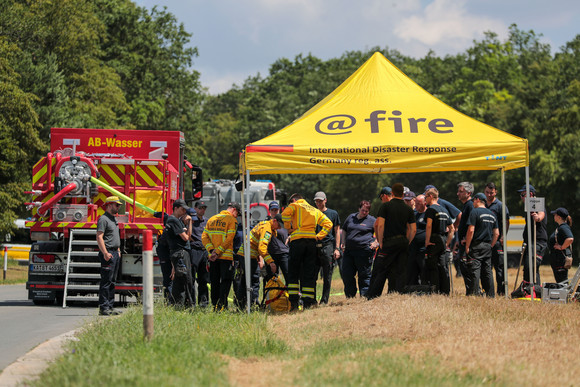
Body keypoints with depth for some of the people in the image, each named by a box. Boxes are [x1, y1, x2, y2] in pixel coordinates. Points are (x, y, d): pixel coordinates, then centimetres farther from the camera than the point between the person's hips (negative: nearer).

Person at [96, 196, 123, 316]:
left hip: (115, 253, 10)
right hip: (108, 254, -10)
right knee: (106, 281, -10)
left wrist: (118, 251, 20)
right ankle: (103, 307, -11)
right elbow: (99, 237, -18)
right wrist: (105, 253, -24)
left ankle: (110, 306, 14)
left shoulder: (114, 219, 19)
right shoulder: (103, 219, -10)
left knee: (112, 281, 11)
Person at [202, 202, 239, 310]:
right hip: (226, 256, -5)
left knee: (214, 282, 11)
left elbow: (204, 236, 6)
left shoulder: (211, 219, 15)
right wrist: (218, 252, -13)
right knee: (226, 281, -2)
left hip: (213, 257, 5)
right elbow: (229, 239, -13)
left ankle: (215, 305, 12)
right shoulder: (232, 220, -4)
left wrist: (211, 250, -4)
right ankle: (221, 304, -11)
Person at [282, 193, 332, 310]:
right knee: (309, 273, 6)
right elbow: (328, 223, 16)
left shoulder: (294, 206, 8)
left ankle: (293, 301, -5)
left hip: (297, 240, -4)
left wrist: (288, 228, -1)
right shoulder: (315, 210, 23)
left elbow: (285, 214, -13)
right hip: (312, 241, 4)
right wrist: (319, 236, 12)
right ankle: (308, 302, 0)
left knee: (293, 273, 2)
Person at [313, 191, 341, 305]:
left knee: (327, 277, -3)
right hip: (314, 247, 2)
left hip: (328, 247, -2)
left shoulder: (333, 214, 10)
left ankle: (324, 301, 0)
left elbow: (337, 232, 9)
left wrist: (337, 249, -1)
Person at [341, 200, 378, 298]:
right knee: (346, 274, 2)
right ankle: (350, 296, 13)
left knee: (364, 275, -3)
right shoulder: (351, 217, 16)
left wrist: (376, 242, -12)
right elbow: (344, 230, 25)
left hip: (364, 250, -5)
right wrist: (343, 242, 12)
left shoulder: (372, 220, 4)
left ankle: (364, 296, 3)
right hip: (349, 251, 5)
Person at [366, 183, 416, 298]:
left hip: (389, 242, -3)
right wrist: (406, 243, 13)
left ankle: (371, 297, 2)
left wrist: (380, 243, -3)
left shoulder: (385, 206, -3)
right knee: (401, 272, 6)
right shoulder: (408, 209, 7)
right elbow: (413, 229, 5)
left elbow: (380, 225, -10)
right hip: (403, 242, 3)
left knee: (379, 271, 2)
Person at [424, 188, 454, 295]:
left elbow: (429, 226, -19)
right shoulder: (444, 210, 18)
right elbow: (452, 229, 21)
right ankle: (445, 292, 9)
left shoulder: (430, 209, -7)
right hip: (443, 241, 7)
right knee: (443, 267, 9)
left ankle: (434, 292, -12)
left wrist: (427, 241, -16)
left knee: (432, 267, -6)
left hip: (434, 241, -7)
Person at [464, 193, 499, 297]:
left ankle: (475, 293, -14)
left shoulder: (475, 212, -6)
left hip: (476, 246, -6)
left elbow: (471, 230, -14)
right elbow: (496, 233, 15)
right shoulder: (492, 215, 15)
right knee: (487, 270, 9)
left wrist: (467, 246, -10)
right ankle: (491, 295, 7)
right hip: (488, 246, 6)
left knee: (475, 269, -8)